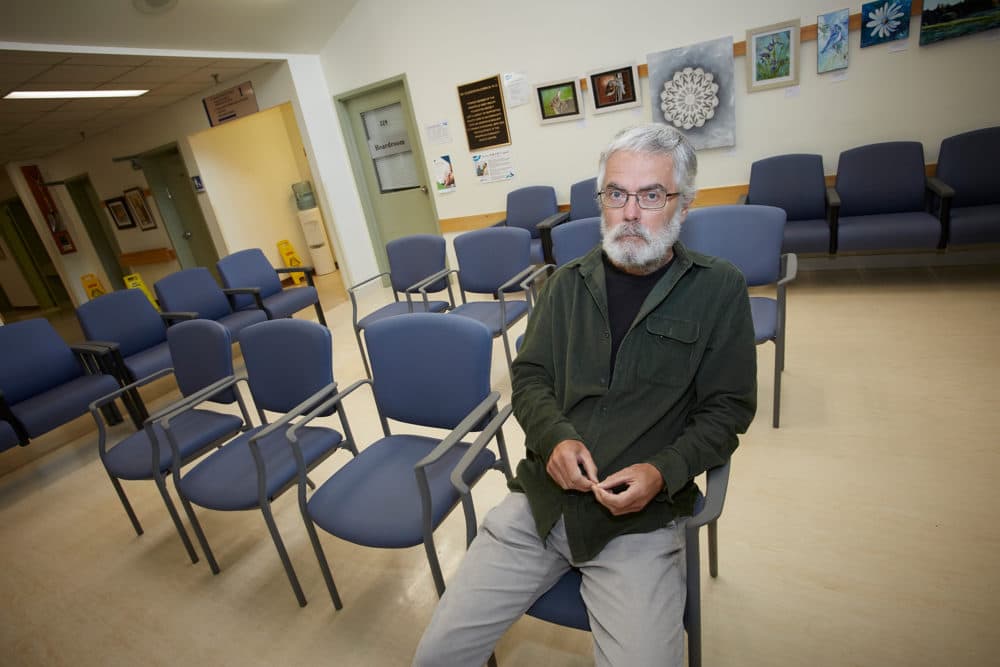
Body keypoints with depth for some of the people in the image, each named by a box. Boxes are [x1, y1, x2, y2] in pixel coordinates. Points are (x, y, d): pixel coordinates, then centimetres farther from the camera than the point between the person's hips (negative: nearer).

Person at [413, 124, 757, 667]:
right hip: (540, 500, 3)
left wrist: (664, 472, -16)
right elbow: (529, 377, 9)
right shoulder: (568, 284, 8)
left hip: (642, 519, -2)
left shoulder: (719, 289, 0)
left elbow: (727, 409, 1)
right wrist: (555, 437, -11)